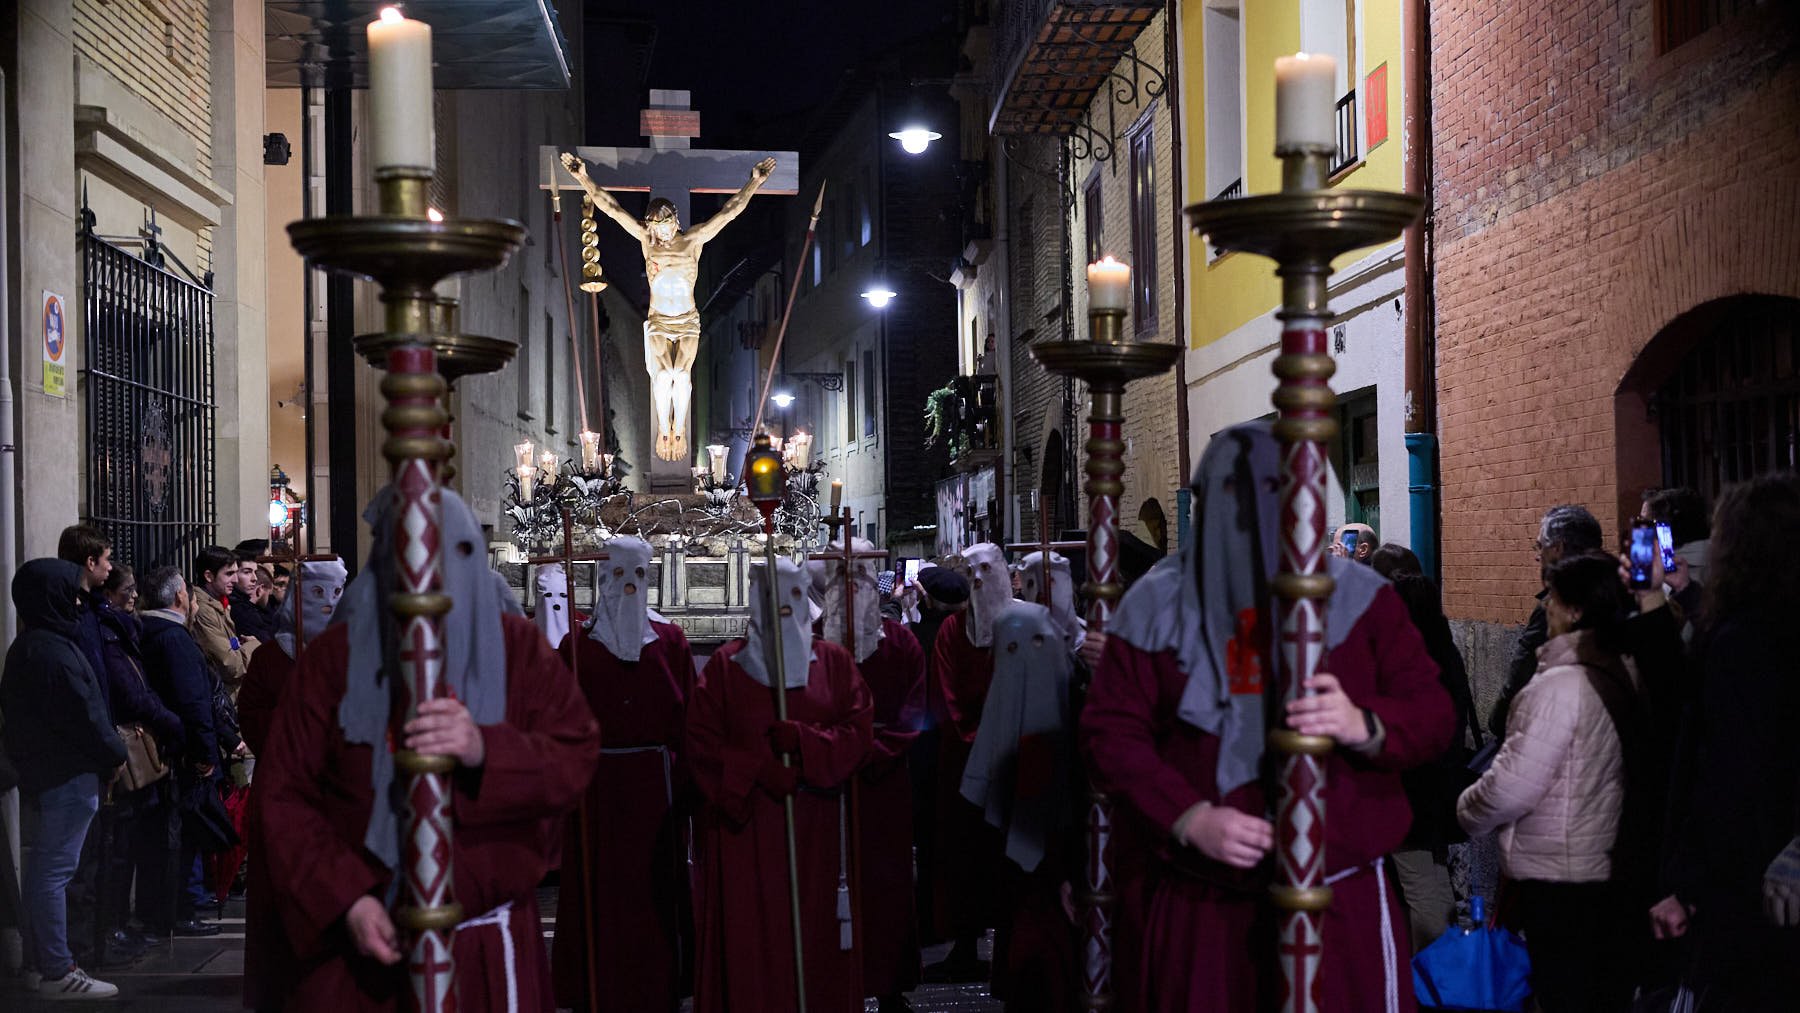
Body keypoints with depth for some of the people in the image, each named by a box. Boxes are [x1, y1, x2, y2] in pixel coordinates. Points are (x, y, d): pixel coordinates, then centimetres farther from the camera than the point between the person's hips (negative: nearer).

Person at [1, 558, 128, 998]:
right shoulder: (54, 652, -19)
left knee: (41, 868, 15)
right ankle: (57, 973, -3)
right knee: (55, 871, -7)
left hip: (40, 773, 11)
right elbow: (83, 718, -21)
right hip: (67, 776, -11)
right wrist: (115, 755, -7)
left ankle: (40, 963, 23)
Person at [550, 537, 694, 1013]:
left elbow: (688, 716, 3)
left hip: (657, 785, 1)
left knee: (656, 891, 4)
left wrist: (683, 778, -4)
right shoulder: (579, 644, 3)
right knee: (600, 893, 3)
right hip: (598, 786, -1)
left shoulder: (670, 641, 5)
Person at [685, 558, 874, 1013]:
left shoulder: (834, 662, 9)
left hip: (815, 830, 1)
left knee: (815, 937, 3)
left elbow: (858, 732, 1)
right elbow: (702, 742, -2)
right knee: (749, 942, -2)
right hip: (743, 828, -1)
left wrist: (802, 740, -15)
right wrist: (758, 769, -14)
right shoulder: (725, 665, 5)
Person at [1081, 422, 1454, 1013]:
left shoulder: (1360, 598, 3)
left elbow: (1433, 714, 0)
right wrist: (1191, 819, -15)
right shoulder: (1156, 606, 3)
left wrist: (1364, 726, -23)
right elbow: (1110, 732, 0)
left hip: (1341, 897, 0)